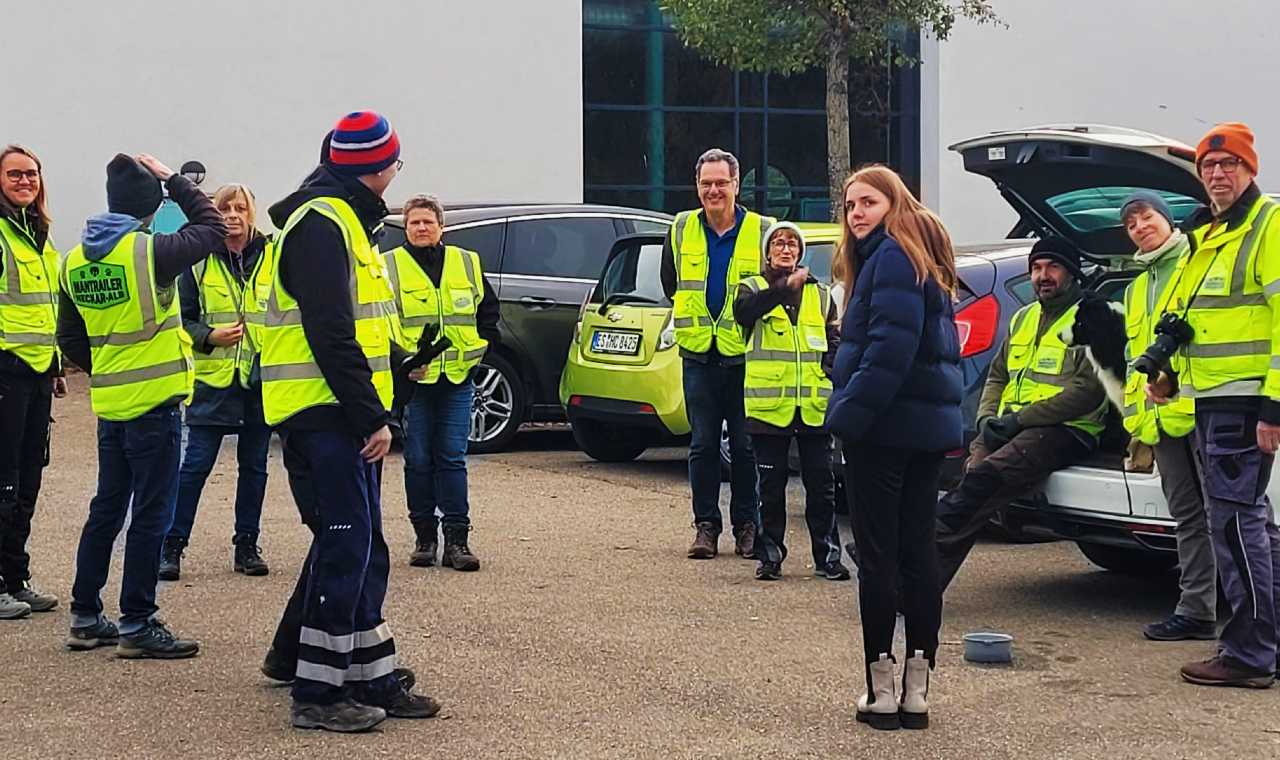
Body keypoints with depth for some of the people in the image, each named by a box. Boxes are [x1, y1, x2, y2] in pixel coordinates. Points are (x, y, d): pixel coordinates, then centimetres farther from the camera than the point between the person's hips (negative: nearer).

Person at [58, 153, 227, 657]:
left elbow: (70, 337, 12)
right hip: (154, 403, -7)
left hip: (109, 403, 7)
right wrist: (172, 179, 7)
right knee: (150, 515, -1)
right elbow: (211, 226, 0)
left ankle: (85, 617, 22)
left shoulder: (75, 261, 6)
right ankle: (137, 625, 2)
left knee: (106, 509, 16)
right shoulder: (150, 251, -15)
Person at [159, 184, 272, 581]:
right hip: (213, 379, -2)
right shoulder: (199, 262, 2)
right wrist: (210, 336, -14)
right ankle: (172, 546, 3)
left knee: (254, 466, 10)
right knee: (195, 464, -3)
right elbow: (183, 318, 3)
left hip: (261, 379, 2)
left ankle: (247, 545, 19)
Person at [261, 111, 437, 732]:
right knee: (345, 547, -8)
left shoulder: (342, 220, 19)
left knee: (363, 551, 13)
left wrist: (373, 410, 17)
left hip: (347, 416, 10)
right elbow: (329, 335, -22)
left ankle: (370, 679, 21)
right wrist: (372, 416, -21)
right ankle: (316, 693, -2)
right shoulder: (320, 225, -15)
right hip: (325, 415, -10)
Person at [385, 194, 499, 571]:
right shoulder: (389, 267, 1)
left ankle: (456, 539, 1)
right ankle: (424, 537, 12)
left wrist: (478, 349, 8)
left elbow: (489, 310, 19)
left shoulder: (467, 264, 10)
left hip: (458, 378, 1)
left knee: (452, 458, 0)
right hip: (413, 381, -1)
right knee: (418, 461, 3)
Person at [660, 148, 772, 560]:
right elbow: (671, 283, 20)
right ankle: (706, 525, 12)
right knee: (703, 444, 5)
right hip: (699, 355, 2)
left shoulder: (762, 231, -3)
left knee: (746, 445, 3)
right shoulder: (681, 230, 5)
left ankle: (746, 526, 13)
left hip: (745, 355, -2)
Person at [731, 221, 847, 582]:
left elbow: (834, 339, 19)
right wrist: (785, 289, -32)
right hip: (769, 402, -2)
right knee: (772, 484, 4)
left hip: (814, 403, 2)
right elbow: (744, 311, -19)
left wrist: (830, 367, -2)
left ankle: (828, 555, 8)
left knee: (821, 482, 2)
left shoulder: (819, 293, 15)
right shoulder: (753, 287, 5)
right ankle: (770, 555, 12)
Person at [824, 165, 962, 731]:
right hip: (929, 424, 9)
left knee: (877, 553, -4)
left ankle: (882, 690, 0)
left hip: (885, 426, -9)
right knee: (918, 551, 8)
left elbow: (890, 348, -22)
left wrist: (850, 412, -19)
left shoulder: (892, 256, -11)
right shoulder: (922, 261, 19)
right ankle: (917, 690, 12)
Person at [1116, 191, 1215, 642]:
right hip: (1163, 417, 8)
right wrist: (1137, 419, 16)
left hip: (1202, 408, -8)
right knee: (1188, 515, 8)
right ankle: (1195, 610, 9)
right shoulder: (1137, 289, 25)